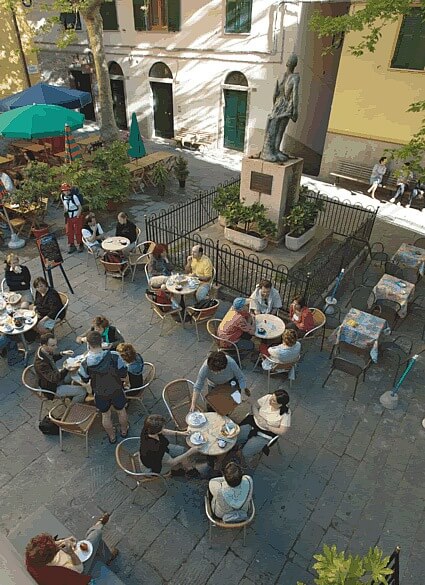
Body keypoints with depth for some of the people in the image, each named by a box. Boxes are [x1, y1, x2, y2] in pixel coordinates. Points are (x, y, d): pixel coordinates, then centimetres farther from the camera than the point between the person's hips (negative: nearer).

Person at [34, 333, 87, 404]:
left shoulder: (44, 350, -13)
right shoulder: (41, 363, -39)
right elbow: (54, 378, -41)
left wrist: (62, 353, -5)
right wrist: (66, 369, -51)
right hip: (53, 387, -9)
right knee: (82, 391, -12)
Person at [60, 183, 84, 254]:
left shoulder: (74, 196, -23)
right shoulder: (62, 196, -5)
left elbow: (80, 207, -15)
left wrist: (77, 216, -14)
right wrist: (65, 213, 11)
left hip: (76, 217, -5)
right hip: (68, 218, 5)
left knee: (78, 232, 2)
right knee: (69, 232, 10)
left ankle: (80, 245, 19)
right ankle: (71, 245, 24)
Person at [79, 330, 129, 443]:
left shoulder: (85, 364, -26)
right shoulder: (114, 356, -30)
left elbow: (84, 380, -5)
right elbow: (123, 376, -19)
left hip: (100, 394, 1)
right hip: (116, 391, 0)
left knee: (105, 415, 27)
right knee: (121, 411, 28)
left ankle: (112, 436, 49)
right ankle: (124, 431, 52)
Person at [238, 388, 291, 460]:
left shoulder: (285, 413, -21)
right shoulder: (268, 397, -14)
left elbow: (282, 431, -16)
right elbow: (255, 406, -1)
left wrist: (267, 426, -25)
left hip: (264, 435, -3)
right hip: (252, 423, 4)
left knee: (246, 452, -14)